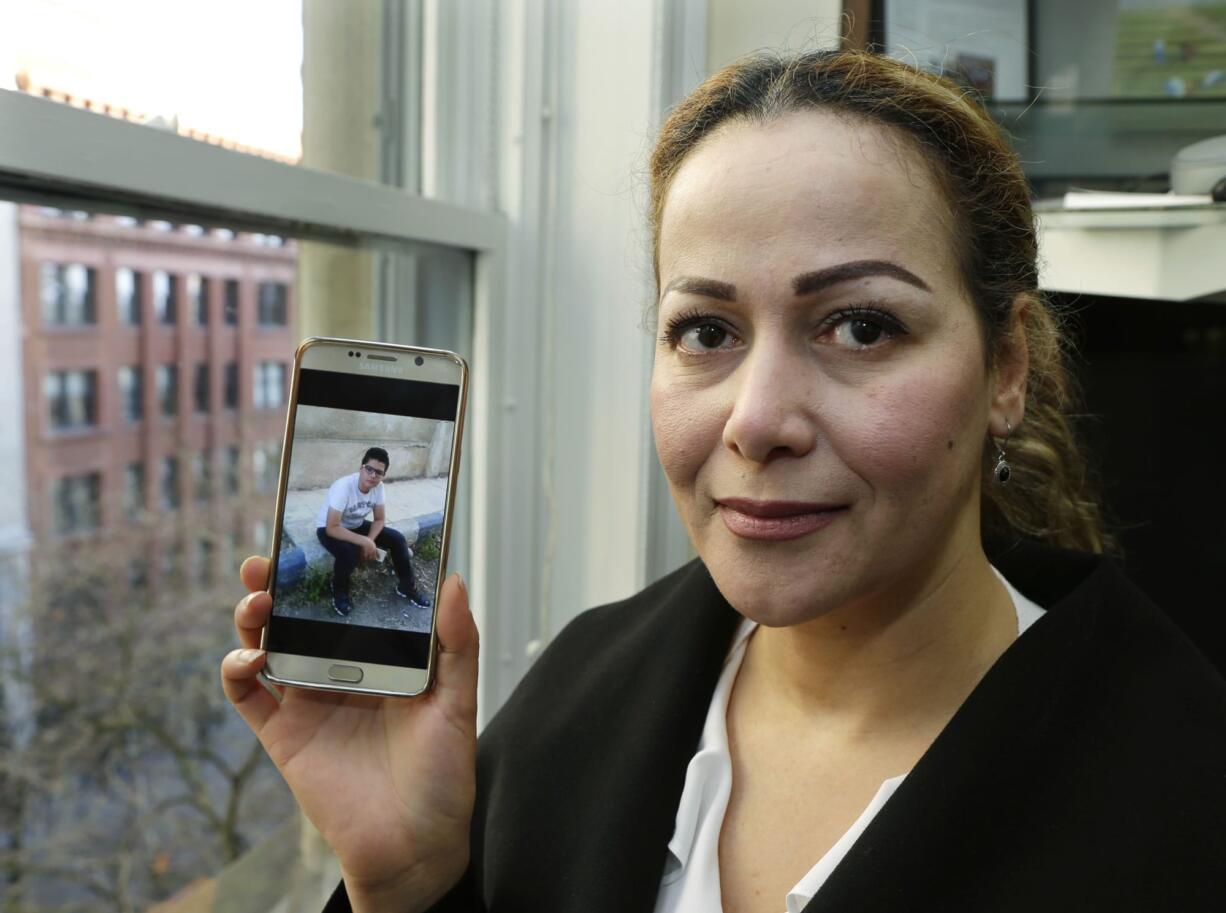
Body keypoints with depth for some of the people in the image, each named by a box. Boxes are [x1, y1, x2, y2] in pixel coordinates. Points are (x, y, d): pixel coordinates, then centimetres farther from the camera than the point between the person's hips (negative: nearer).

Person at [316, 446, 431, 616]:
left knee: (397, 539, -6)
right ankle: (339, 594, -6)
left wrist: (370, 541, -23)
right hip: (329, 528, -6)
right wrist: (365, 542, -39)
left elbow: (379, 520, -4)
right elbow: (332, 527, -37)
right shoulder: (343, 487, -34)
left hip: (356, 525, 6)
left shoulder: (378, 486, -15)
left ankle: (407, 587, 12)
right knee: (349, 553, -36)